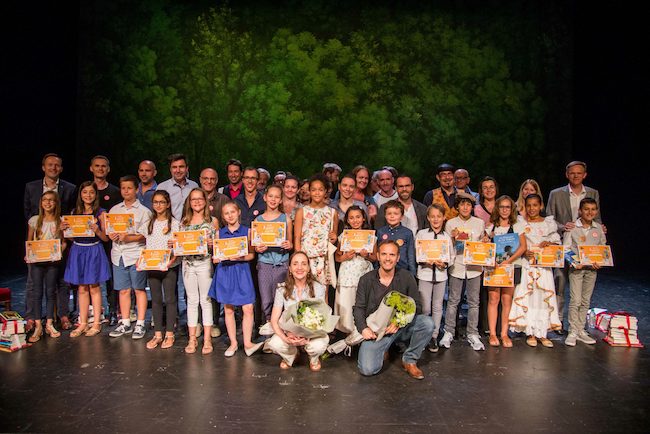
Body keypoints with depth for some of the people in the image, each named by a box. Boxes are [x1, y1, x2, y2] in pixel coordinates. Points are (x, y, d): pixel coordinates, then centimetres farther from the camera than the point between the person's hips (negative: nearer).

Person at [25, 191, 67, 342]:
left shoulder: (61, 222, 0)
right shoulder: (34, 220, 2)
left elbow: (64, 242, 4)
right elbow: (29, 241, 8)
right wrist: (28, 255, -8)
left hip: (53, 261, 0)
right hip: (37, 261, 0)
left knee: (51, 292, 6)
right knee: (37, 292, 2)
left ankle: (49, 324, 16)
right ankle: (38, 326, 7)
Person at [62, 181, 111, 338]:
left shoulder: (100, 213, -3)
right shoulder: (75, 212, 8)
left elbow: (106, 238, -5)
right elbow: (70, 236, 13)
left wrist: (97, 230, -23)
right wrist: (64, 229, -6)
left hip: (94, 250, -4)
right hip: (78, 250, 4)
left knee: (94, 287, 2)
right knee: (81, 288, 8)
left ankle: (96, 323, 11)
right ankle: (83, 323, 16)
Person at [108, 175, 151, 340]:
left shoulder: (144, 211, -1)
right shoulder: (114, 210, 13)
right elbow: (108, 229, 14)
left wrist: (127, 238, -21)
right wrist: (112, 235, -8)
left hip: (136, 254, -4)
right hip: (118, 254, 4)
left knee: (139, 289, 1)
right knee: (123, 290, 9)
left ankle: (140, 324, 8)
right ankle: (125, 324, 19)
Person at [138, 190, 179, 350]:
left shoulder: (174, 223, -3)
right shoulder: (149, 224, 10)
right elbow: (146, 245, 14)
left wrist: (174, 257, -22)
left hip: (169, 266, -4)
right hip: (151, 266, 4)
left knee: (170, 299, 2)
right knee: (155, 299, 9)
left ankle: (169, 334, 11)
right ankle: (157, 334, 17)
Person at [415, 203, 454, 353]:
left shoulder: (447, 236, 6)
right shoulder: (421, 234, 0)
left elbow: (452, 256, 8)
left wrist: (445, 263, -12)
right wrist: (424, 261, -16)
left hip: (441, 275, 2)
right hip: (425, 274, -2)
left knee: (437, 307, 8)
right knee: (425, 308, -3)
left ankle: (434, 337, 18)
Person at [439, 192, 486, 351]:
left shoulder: (480, 223, 8)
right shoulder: (451, 223, 4)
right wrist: (453, 238, -12)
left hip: (474, 266, 1)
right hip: (457, 266, -1)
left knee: (474, 302, 5)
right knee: (453, 301, 3)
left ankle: (472, 334, 14)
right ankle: (448, 333, 12)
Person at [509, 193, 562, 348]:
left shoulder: (549, 223, 8)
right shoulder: (521, 223, 4)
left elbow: (557, 243, 11)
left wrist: (549, 243, -9)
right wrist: (525, 252, -14)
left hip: (544, 265, 1)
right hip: (526, 264, -1)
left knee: (544, 296, 0)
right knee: (527, 296, -2)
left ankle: (542, 333, 9)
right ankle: (530, 332, 7)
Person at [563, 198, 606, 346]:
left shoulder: (599, 228, 5)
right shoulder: (572, 227, -6)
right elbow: (566, 249, -6)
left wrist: (599, 263, -6)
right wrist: (574, 263, -19)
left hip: (592, 269, 4)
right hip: (576, 267, -4)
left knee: (586, 301, 10)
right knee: (575, 300, -7)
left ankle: (581, 330, 19)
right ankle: (573, 332, 2)